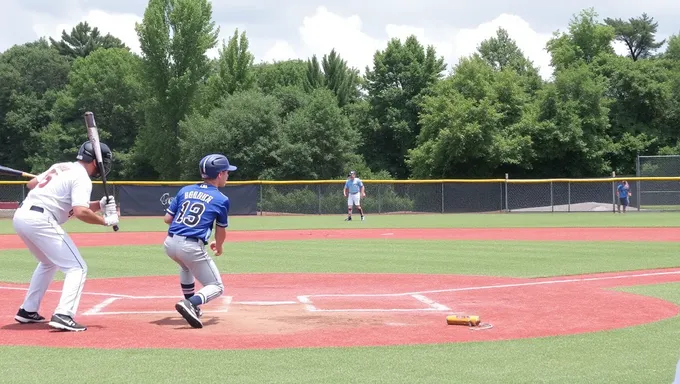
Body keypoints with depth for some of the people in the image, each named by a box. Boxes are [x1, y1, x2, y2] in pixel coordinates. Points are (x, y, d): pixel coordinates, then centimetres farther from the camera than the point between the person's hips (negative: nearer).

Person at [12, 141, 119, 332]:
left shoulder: (61, 167, 20)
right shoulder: (82, 178, -6)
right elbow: (81, 212, -20)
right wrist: (105, 220, -4)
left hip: (20, 215, 9)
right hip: (40, 220, -9)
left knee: (49, 263, 31)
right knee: (77, 267, -4)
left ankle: (27, 311, 32)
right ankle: (63, 316, -18)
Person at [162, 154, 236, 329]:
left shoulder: (185, 190, 14)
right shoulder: (221, 199, 3)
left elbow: (167, 218, 14)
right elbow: (221, 232, 10)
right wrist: (218, 247, 31)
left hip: (170, 243, 6)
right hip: (192, 247, -6)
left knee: (186, 266, 39)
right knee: (217, 287, 7)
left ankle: (192, 307, 37)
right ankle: (191, 303, -21)